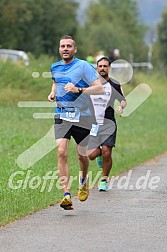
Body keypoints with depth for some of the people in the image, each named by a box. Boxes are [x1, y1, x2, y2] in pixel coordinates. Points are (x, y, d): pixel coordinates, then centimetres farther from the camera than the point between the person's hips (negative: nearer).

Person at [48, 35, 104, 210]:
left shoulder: (83, 66, -8)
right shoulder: (55, 67, 9)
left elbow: (99, 89, -13)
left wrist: (78, 90, -23)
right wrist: (53, 92, 11)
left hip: (82, 116, -3)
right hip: (61, 115, 3)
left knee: (81, 155, 8)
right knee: (61, 152, -16)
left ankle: (83, 182, 42)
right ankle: (66, 195, -20)